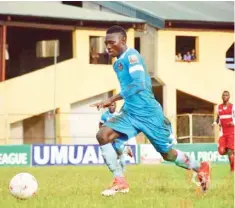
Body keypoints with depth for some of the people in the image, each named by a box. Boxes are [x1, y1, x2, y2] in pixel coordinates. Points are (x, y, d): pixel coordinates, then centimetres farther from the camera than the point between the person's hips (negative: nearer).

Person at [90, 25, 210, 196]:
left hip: (148, 112, -8)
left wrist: (112, 100, -27)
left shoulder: (131, 56, -16)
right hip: (130, 113, 8)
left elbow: (139, 84, -28)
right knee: (103, 135, -15)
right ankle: (120, 182, -12)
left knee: (168, 154, 5)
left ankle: (201, 168, 31)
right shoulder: (117, 63, 12)